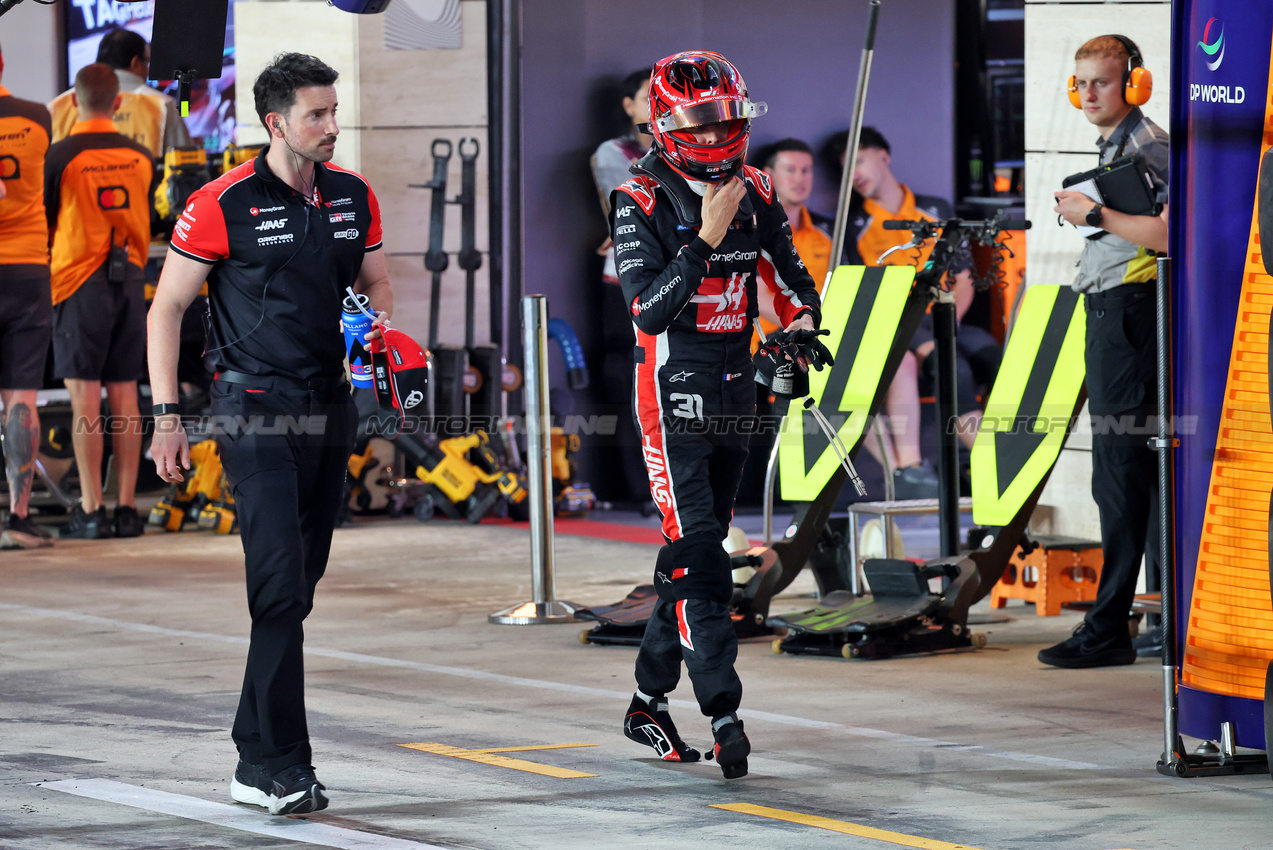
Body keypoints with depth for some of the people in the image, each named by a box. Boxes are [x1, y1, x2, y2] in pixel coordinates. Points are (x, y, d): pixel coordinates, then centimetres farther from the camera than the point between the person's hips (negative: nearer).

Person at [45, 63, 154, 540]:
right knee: (124, 397, 6)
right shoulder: (140, 157, 6)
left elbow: (42, 226, 1)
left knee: (85, 398, -3)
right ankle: (127, 509, 5)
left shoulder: (61, 156, -8)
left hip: (79, 281, -4)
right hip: (129, 281, 4)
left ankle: (91, 511, -6)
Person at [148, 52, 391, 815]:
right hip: (255, 409, -6)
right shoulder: (224, 205, -9)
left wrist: (387, 335, 1)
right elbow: (167, 308, -4)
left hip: (329, 409, 6)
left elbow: (374, 283, 23)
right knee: (280, 582, -15)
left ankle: (258, 757, 17)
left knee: (299, 588, 9)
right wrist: (167, 417, -9)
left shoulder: (353, 197, 9)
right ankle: (280, 766, -14)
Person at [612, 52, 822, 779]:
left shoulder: (754, 193, 4)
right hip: (675, 399, -6)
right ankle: (725, 714, -17)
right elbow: (649, 311, -21)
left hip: (736, 394, 6)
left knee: (698, 549, 12)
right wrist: (707, 237, -27)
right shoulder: (640, 205, -12)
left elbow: (791, 270, 12)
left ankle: (650, 700, 23)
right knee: (698, 559, -13)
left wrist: (803, 319, -9)